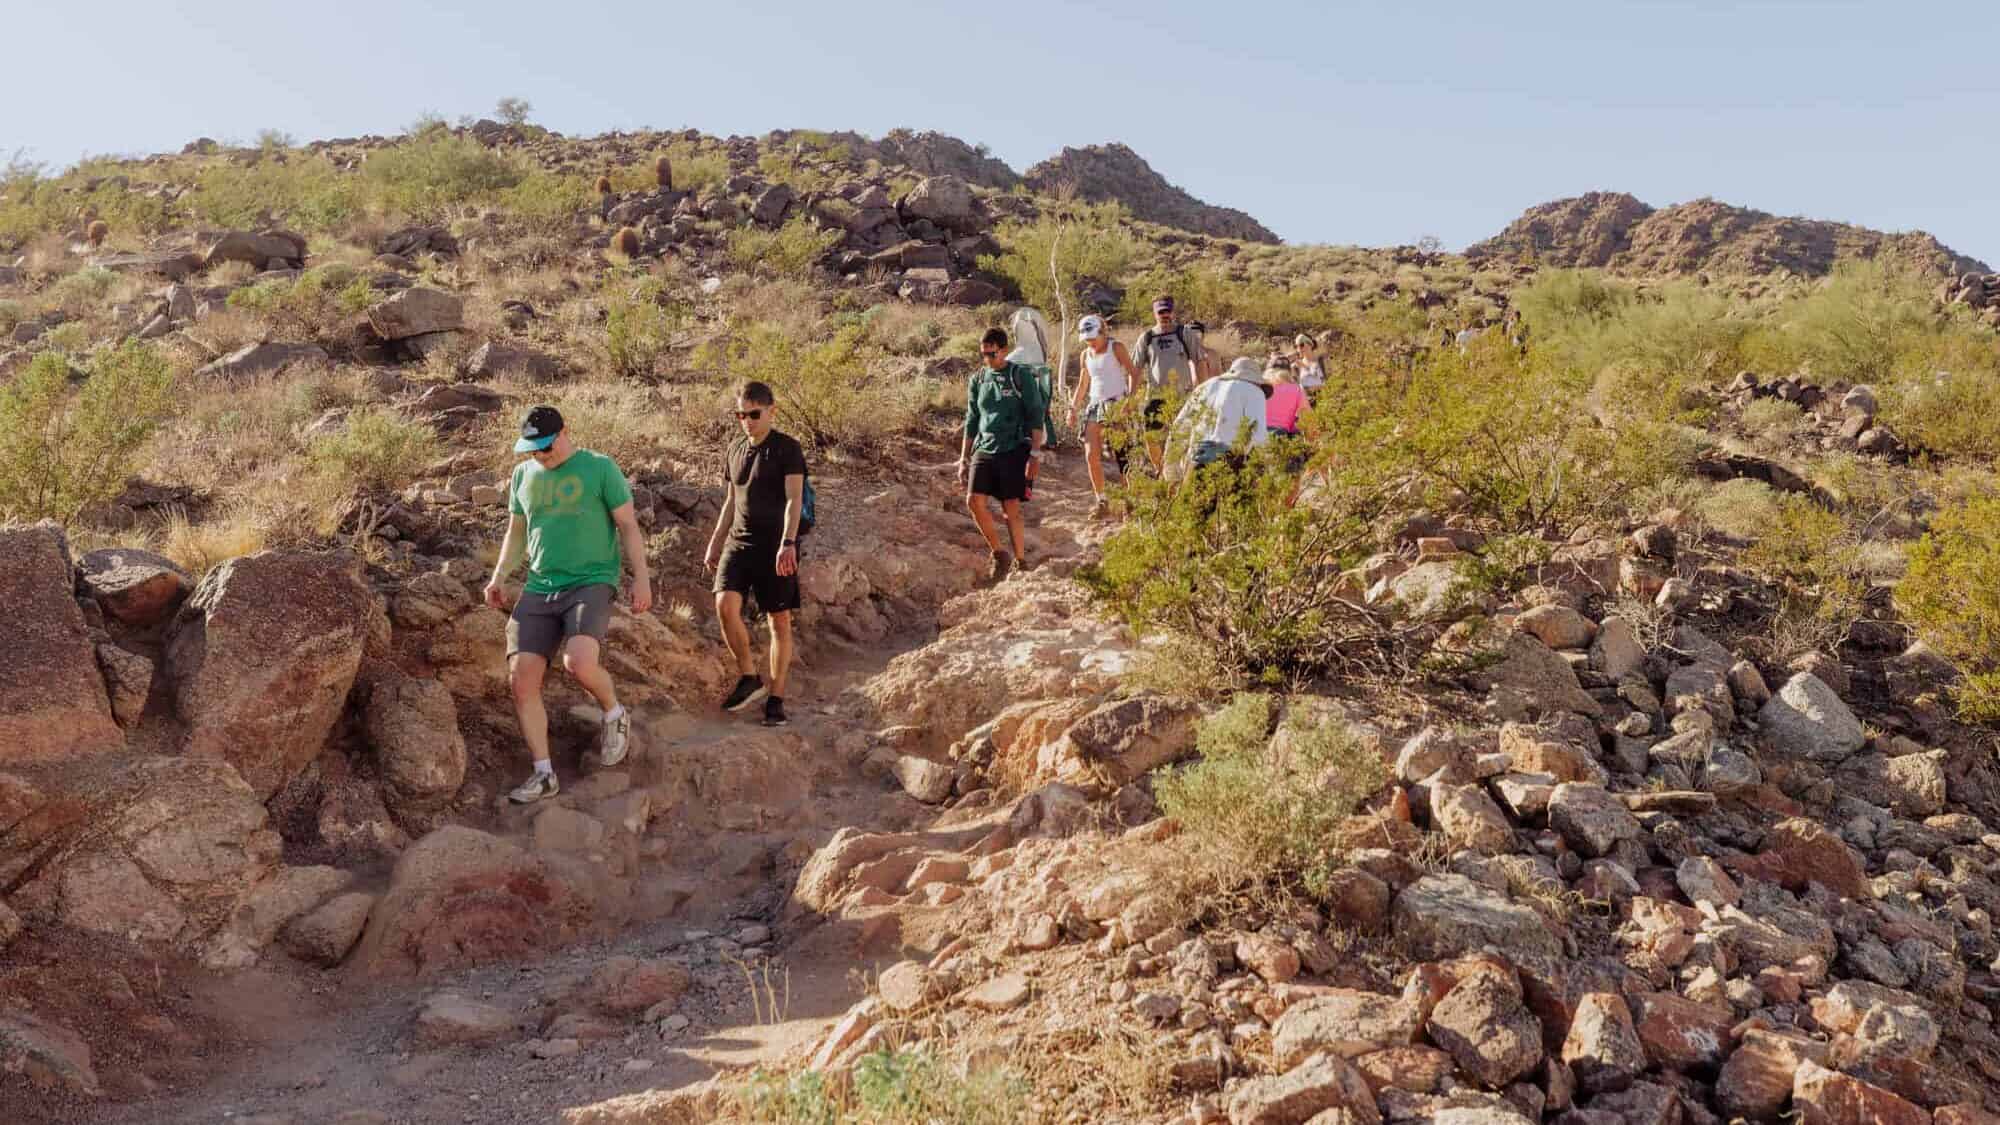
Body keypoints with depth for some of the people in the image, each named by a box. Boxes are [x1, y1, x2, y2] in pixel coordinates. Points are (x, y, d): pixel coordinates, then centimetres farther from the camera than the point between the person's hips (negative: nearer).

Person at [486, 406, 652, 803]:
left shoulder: (600, 468, -2)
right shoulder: (523, 475, 13)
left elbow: (628, 525, -1)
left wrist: (642, 577, -8)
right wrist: (498, 577, 12)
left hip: (591, 583, -5)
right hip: (538, 590, 5)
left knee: (579, 662, -30)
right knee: (522, 678, -7)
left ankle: (615, 715, 3)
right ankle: (543, 774, 4)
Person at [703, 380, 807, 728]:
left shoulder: (787, 448, -5)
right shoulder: (735, 450, 14)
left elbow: (794, 499, -16)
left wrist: (788, 543, -29)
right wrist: (715, 543, 21)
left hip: (776, 547, -4)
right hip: (739, 543, 5)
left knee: (780, 621, 2)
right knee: (725, 604, -16)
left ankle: (775, 698, 12)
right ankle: (749, 678, 2)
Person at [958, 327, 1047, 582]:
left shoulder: (1021, 376, -3)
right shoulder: (977, 380, 10)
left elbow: (1036, 416, -5)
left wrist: (1035, 455, -12)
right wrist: (964, 460, 13)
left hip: (1014, 450, -4)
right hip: (984, 449, 4)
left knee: (1011, 508, -3)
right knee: (974, 500, -12)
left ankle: (1021, 561, 12)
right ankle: (1000, 554, 3)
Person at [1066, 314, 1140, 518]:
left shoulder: (1116, 348, -3)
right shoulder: (1086, 355, 13)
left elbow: (1133, 373, -5)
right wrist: (1073, 408, 14)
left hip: (1115, 405, -5)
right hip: (1094, 406, 5)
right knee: (1091, 456, -3)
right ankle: (1101, 501, 8)